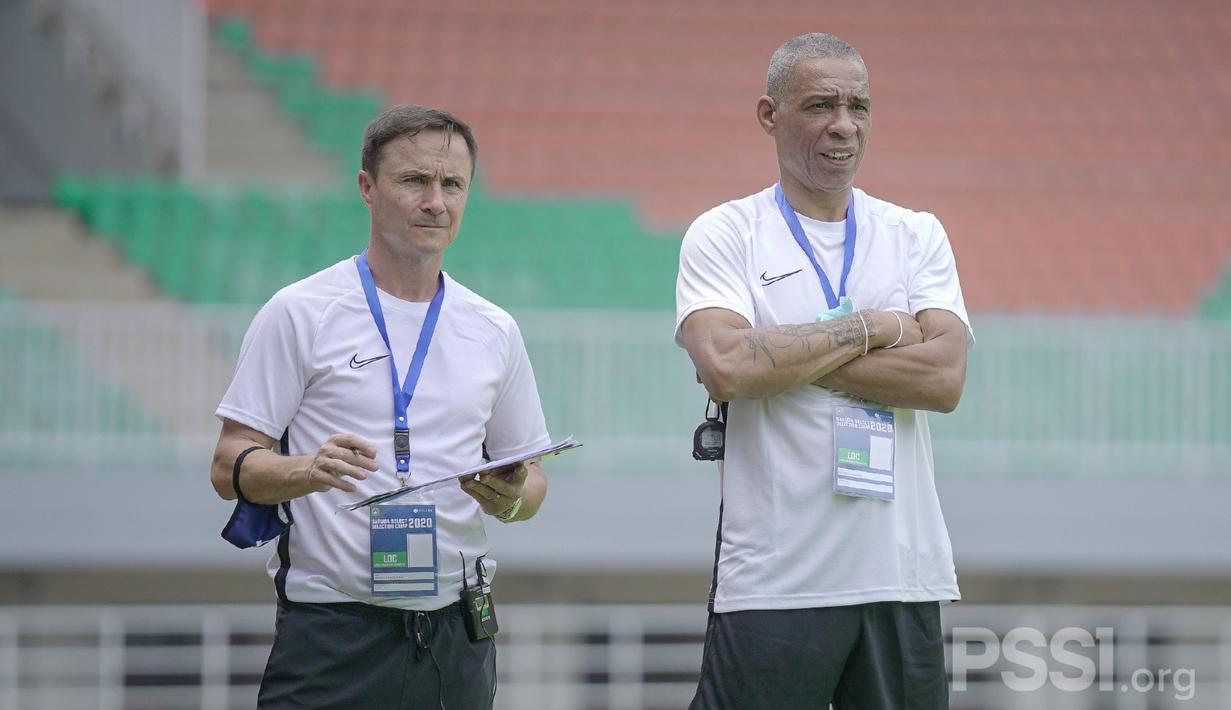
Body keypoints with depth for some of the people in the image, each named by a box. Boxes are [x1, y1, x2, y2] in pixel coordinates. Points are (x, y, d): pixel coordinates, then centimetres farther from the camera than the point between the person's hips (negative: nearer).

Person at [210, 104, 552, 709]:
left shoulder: (495, 332, 12)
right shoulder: (299, 314, -1)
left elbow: (530, 478, 18)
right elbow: (230, 467, -4)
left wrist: (510, 498, -6)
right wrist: (309, 471, -25)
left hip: (455, 637, 4)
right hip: (332, 631, -4)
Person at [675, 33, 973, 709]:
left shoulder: (917, 236, 12)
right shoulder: (723, 235, 3)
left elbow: (944, 376, -4)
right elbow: (726, 367, -15)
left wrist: (785, 359, -10)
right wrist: (874, 329, -7)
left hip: (903, 576, 3)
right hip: (773, 578, -3)